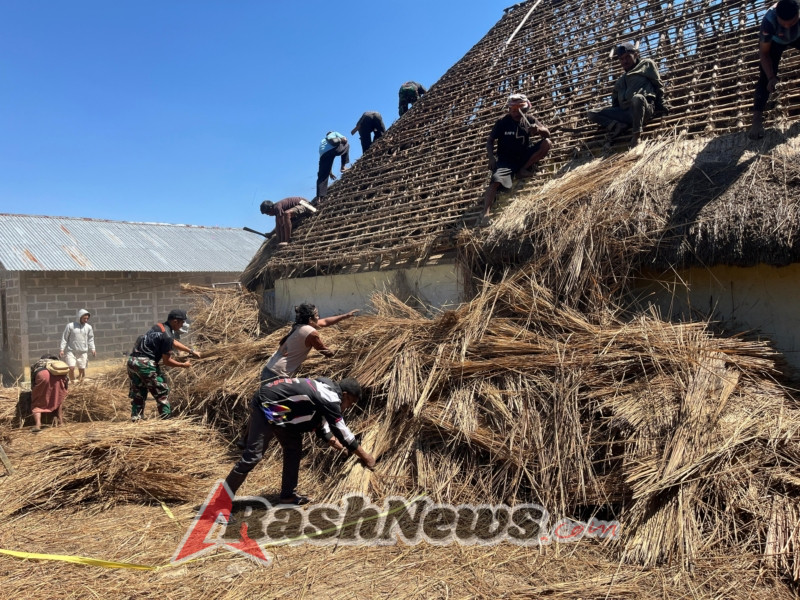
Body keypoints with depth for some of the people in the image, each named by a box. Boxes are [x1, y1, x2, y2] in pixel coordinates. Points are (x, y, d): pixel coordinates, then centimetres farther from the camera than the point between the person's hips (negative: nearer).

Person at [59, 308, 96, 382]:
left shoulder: (88, 327, 5)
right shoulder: (70, 326, -3)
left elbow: (90, 339, 11)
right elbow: (64, 338, 0)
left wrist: (92, 349, 2)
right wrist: (62, 349, -5)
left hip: (83, 352, 3)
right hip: (71, 351, -3)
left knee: (82, 369, 3)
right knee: (71, 368, -13)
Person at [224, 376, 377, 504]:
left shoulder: (327, 389, 8)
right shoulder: (330, 398, -20)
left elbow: (319, 420, 20)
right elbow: (341, 430, -16)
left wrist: (334, 442, 17)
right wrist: (364, 456, -6)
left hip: (277, 409, 10)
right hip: (265, 405, -10)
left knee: (294, 447, 12)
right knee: (252, 456, -9)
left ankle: (288, 495, 19)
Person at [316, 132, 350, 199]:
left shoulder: (322, 141, 42)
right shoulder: (334, 133, 33)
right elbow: (344, 139, 11)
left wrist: (330, 172, 43)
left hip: (324, 154, 3)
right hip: (335, 148, -3)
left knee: (322, 176, 6)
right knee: (346, 145, 30)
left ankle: (320, 196, -5)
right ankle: (343, 166, 24)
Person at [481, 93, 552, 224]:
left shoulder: (529, 120, 0)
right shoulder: (502, 122, -6)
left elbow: (547, 133, -3)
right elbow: (490, 141, -2)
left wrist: (538, 129, -27)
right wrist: (491, 157, -19)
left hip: (524, 156, 4)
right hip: (506, 160, -4)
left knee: (547, 143, -15)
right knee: (496, 181, -32)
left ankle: (523, 169, -7)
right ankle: (486, 214, -40)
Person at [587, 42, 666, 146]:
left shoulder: (646, 64, 17)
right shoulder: (621, 79, 33)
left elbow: (658, 85, 11)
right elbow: (615, 97, 29)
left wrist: (660, 105, 3)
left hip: (644, 110, -5)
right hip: (625, 112, 6)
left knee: (638, 98, -42)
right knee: (592, 114, -5)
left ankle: (636, 134, -33)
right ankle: (620, 126, -21)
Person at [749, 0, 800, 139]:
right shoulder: (769, 20, -40)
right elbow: (764, 53, -30)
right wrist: (771, 77, -37)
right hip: (775, 41, -3)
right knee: (765, 78, -15)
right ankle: (757, 118, -16)